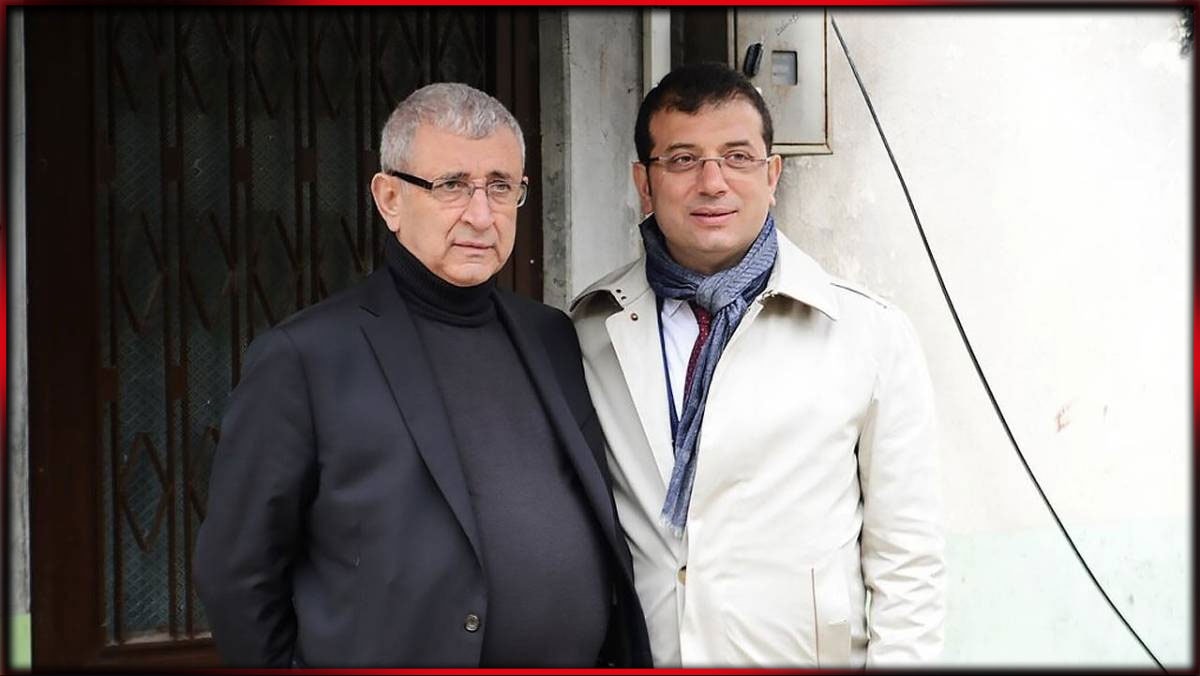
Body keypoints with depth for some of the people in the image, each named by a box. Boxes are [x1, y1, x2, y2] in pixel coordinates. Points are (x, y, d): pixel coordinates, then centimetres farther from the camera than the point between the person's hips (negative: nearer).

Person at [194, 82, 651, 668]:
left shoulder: (554, 339, 7)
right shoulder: (304, 357, -10)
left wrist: (626, 658, 5)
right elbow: (239, 574, -8)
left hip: (586, 660, 5)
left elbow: (602, 528, 12)